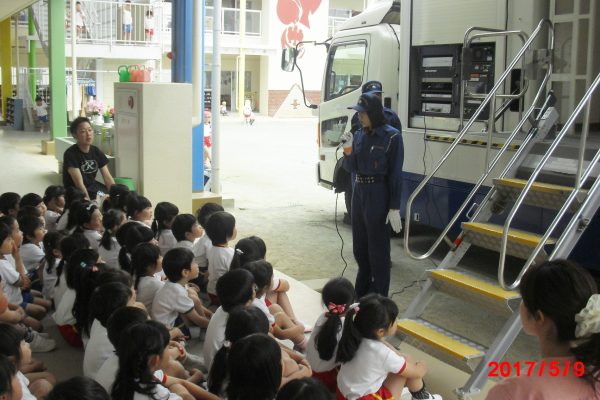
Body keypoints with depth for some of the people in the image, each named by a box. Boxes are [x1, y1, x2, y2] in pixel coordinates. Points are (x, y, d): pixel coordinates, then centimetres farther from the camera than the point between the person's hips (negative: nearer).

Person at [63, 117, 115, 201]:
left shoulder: (97, 152, 3)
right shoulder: (70, 154, -15)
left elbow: (108, 177, -2)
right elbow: (79, 182, -22)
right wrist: (89, 201, -30)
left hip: (93, 187, 6)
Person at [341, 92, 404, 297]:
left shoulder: (391, 136, -11)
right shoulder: (359, 135, 7)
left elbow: (396, 173, -12)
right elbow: (351, 168, 10)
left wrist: (394, 208, -15)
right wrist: (348, 149, -9)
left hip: (378, 195, -7)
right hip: (359, 193, 7)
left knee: (377, 247, 0)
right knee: (359, 246, 16)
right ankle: (362, 293, 33)